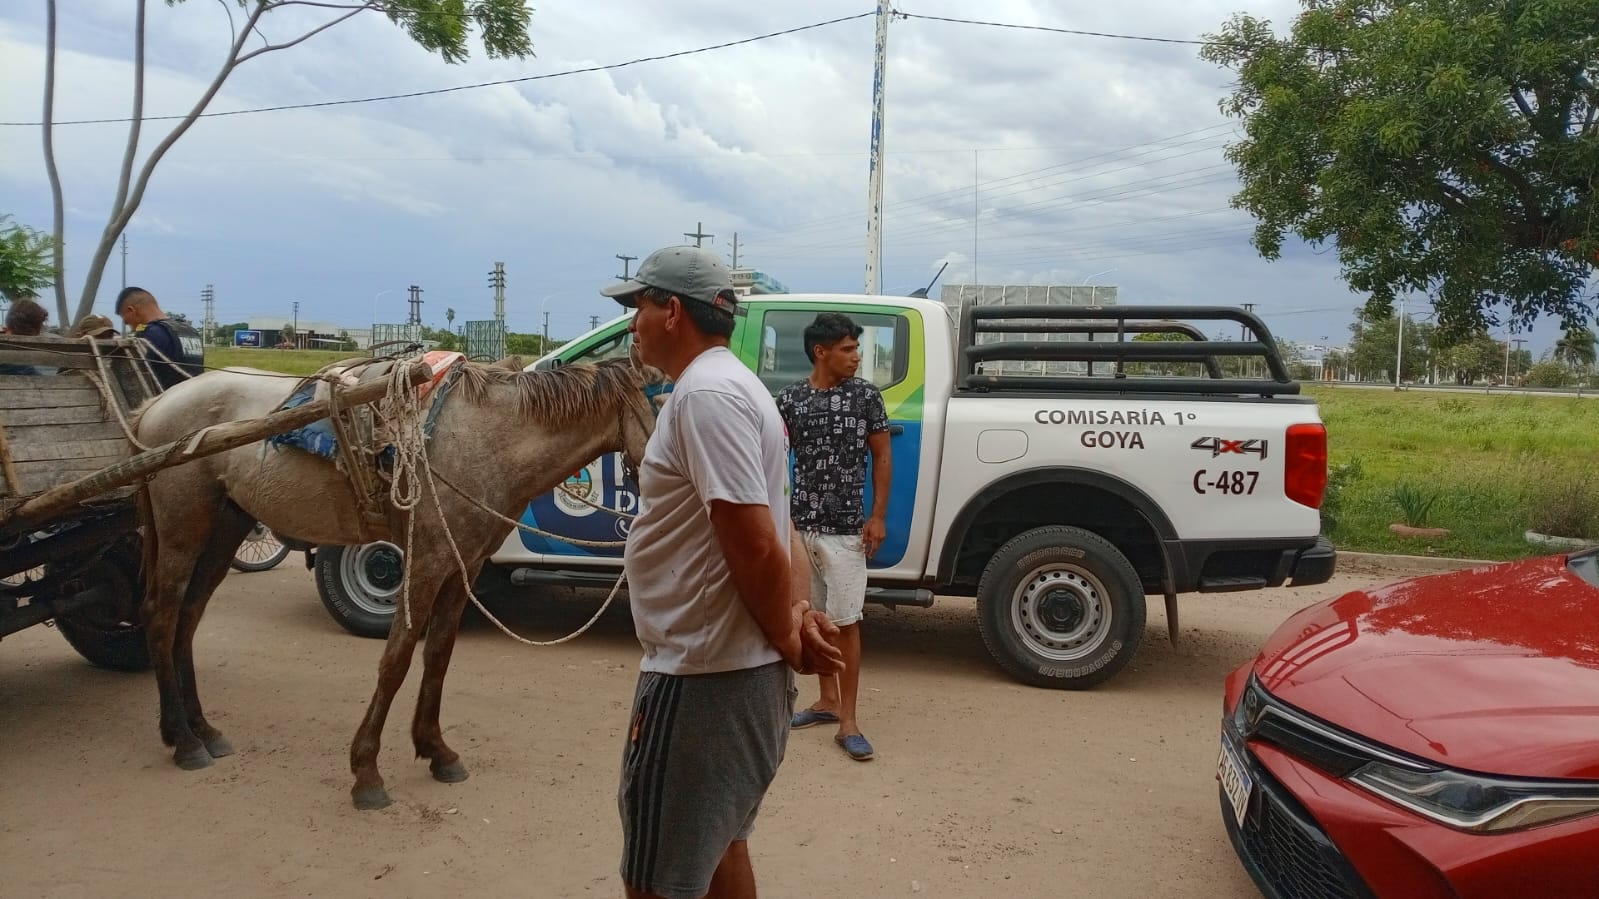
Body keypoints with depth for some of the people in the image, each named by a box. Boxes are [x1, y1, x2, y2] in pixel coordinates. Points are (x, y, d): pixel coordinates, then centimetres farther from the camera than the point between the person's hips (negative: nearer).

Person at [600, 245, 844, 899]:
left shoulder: (705, 393, -19)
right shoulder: (722, 384, 14)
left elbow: (755, 543, -25)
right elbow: (772, 530, 15)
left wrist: (785, 640, -11)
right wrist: (797, 613, 2)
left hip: (703, 676, -11)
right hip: (724, 666, 11)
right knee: (716, 843, 25)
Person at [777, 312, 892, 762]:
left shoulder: (866, 395, -3)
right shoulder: (789, 399, 1)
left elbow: (881, 457, 2)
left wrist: (878, 516, -5)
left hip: (845, 528, -3)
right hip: (800, 525, 3)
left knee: (845, 621, -3)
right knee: (815, 617, 13)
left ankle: (848, 721, 2)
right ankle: (828, 700, 28)